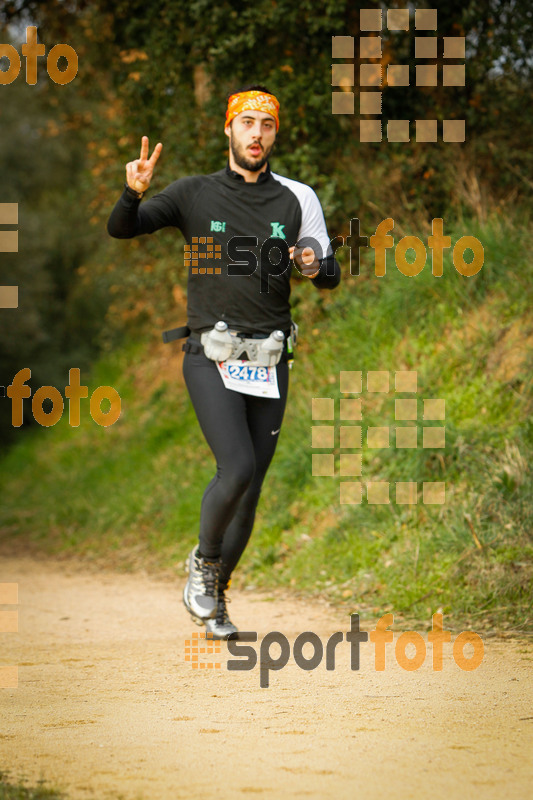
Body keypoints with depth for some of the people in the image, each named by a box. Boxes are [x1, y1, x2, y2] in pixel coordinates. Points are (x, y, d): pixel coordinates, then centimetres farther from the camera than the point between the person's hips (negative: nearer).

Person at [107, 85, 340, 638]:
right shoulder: (195, 194, 1)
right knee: (237, 468, -21)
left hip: (268, 364, 3)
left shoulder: (297, 200, 7)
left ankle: (214, 597, 23)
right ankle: (203, 563, 6)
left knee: (250, 487, 5)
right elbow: (121, 229, -7)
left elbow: (330, 278, 10)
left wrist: (317, 266, -14)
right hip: (211, 358, -3)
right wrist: (133, 192, -29)